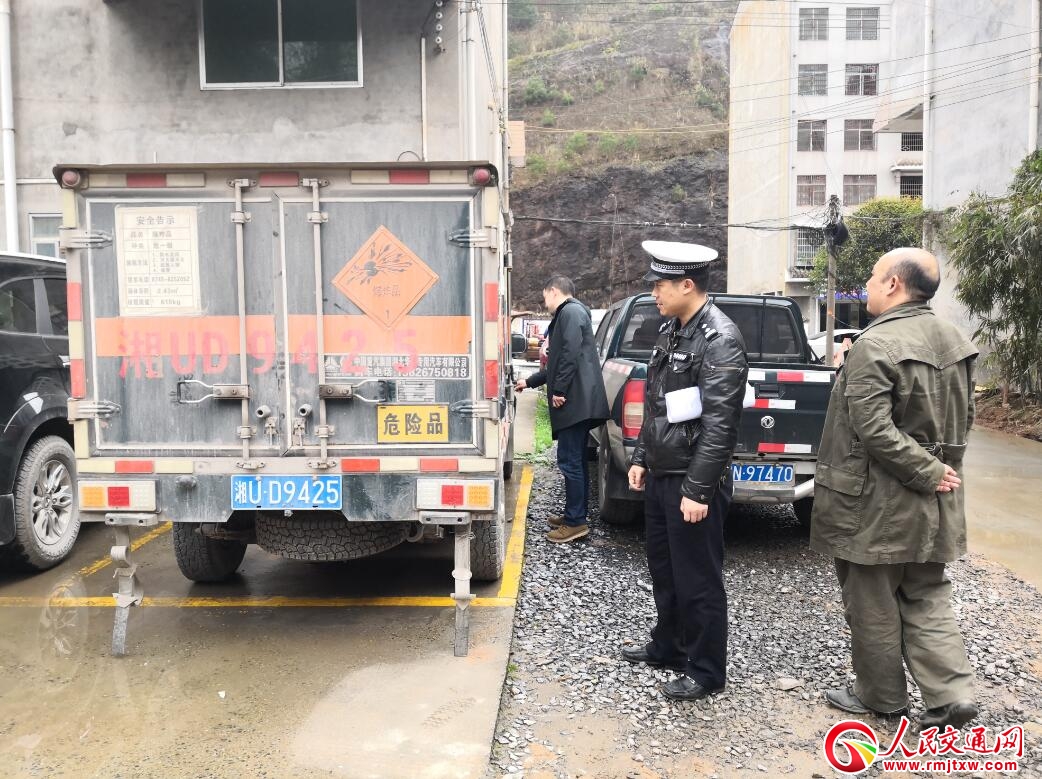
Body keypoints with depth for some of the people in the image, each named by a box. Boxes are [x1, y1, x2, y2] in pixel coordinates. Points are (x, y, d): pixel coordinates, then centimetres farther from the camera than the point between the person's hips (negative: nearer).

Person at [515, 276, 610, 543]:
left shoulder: (570, 312, -8)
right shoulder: (568, 314, 24)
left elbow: (571, 354, -21)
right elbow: (559, 363, 30)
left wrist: (559, 390, -19)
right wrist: (528, 382, 36)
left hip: (574, 402, -10)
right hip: (578, 402, 10)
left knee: (570, 461, -7)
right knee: (576, 460, 15)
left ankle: (575, 522, -2)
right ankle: (575, 515, 23)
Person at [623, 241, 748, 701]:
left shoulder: (720, 341, -18)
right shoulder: (670, 331, 10)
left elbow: (719, 425, -22)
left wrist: (698, 490, -22)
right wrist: (641, 458, 15)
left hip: (692, 482, -9)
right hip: (660, 475, 9)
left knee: (697, 581, 5)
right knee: (664, 571, 21)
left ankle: (705, 672, 20)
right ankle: (667, 648, 38)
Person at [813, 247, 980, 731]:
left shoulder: (875, 345, -20)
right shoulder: (954, 342, 7)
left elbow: (872, 428, -25)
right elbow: (963, 418, 15)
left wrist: (927, 472, -16)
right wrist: (934, 470, 16)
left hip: (877, 504, -8)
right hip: (930, 506, 8)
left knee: (872, 606, 9)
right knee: (926, 599, 19)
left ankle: (880, 696, 24)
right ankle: (951, 694, 14)